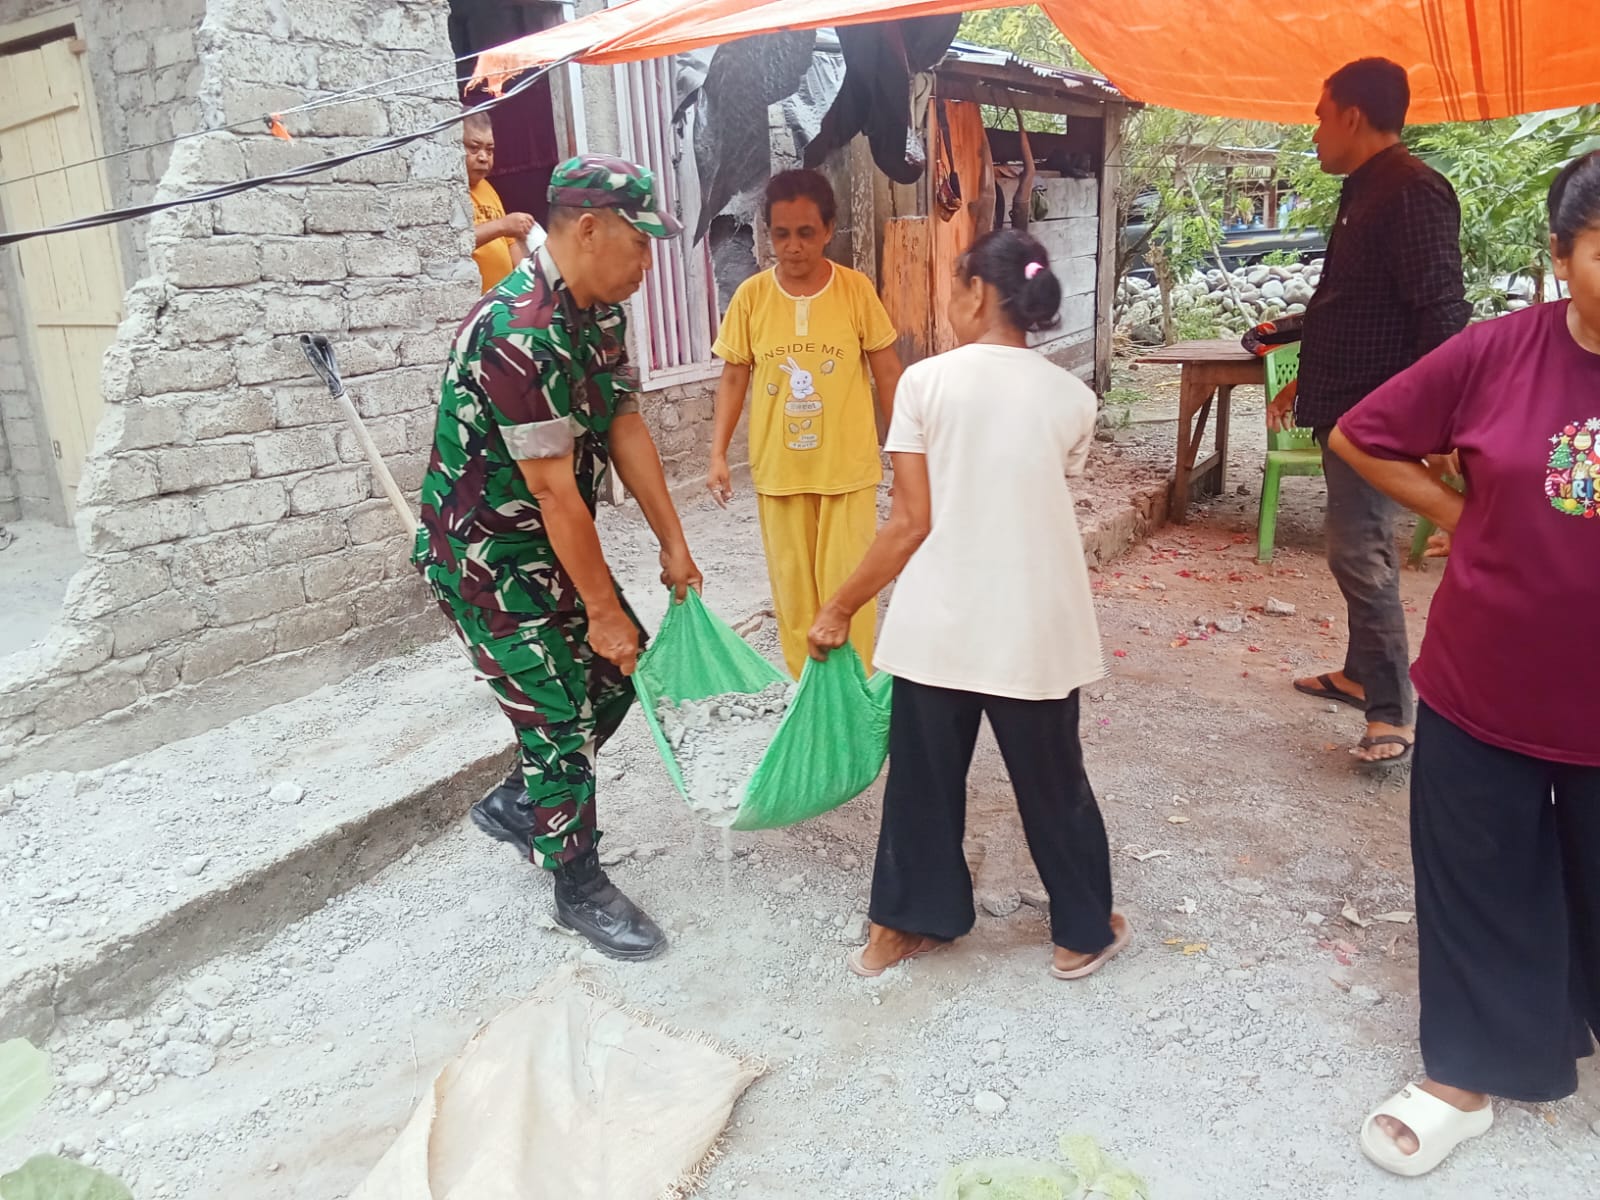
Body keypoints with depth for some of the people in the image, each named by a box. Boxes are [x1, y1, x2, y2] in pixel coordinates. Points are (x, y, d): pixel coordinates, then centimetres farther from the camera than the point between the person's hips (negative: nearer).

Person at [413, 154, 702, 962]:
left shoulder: (600, 312, 1)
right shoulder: (518, 333, -29)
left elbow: (625, 428, 3)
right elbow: (554, 489, -27)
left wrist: (673, 545, 3)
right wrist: (603, 609, -20)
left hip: (548, 543, 9)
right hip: (484, 555, -9)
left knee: (619, 671, 14)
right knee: (560, 714, -1)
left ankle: (516, 805, 34)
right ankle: (579, 888, 21)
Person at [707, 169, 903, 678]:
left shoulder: (856, 289, -7)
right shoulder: (751, 295, -4)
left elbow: (887, 372, 0)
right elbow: (735, 377, 3)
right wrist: (718, 454, -3)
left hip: (848, 465, -2)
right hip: (778, 468, 2)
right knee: (793, 583, 12)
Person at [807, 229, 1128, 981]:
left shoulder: (927, 381, -7)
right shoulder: (1072, 398, 0)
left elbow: (912, 522, -9)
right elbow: (1040, 509, 6)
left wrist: (840, 608, 1)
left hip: (940, 622, -1)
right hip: (1034, 628, 1)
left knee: (923, 777, 16)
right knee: (1052, 783, 16)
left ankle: (905, 926, 30)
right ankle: (1083, 933, 32)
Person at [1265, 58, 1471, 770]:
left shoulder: (1413, 192, -16)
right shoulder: (1365, 193, 15)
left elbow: (1442, 314, -22)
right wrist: (1305, 383, 27)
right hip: (1346, 404, 10)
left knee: (1360, 554, -10)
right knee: (1360, 547, 16)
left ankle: (1392, 715, -3)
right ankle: (1361, 675, 27)